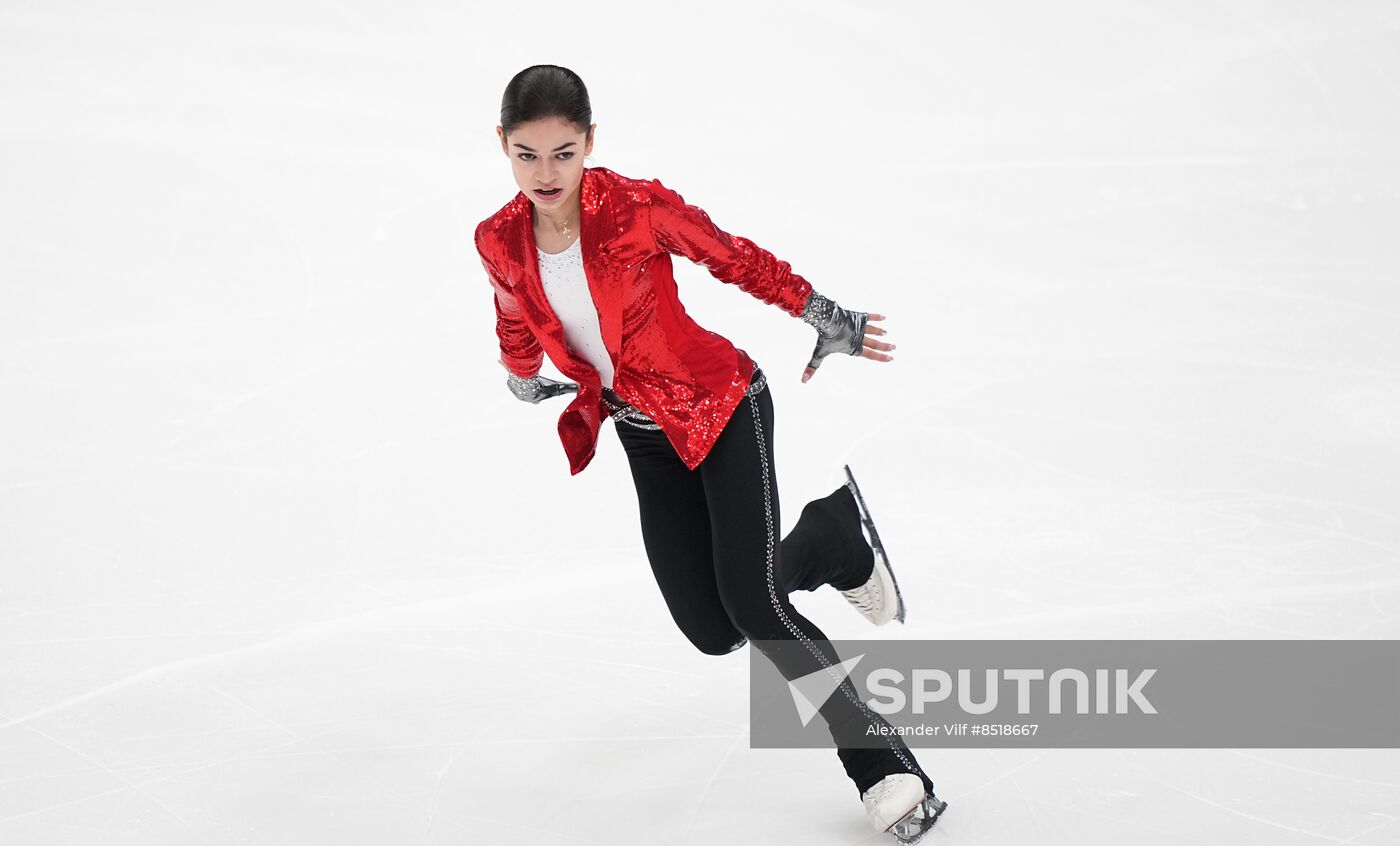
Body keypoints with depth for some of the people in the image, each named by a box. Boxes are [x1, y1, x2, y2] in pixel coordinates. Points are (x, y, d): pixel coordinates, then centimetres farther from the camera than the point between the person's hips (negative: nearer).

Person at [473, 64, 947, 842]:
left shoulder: (639, 208, -23)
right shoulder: (499, 244, -8)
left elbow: (737, 259, -8)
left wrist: (827, 319, -6)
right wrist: (525, 382, 31)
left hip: (722, 406, -5)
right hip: (648, 439, 5)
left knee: (753, 604, -19)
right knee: (712, 630, 1)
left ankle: (887, 769, -3)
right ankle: (834, 532, 30)